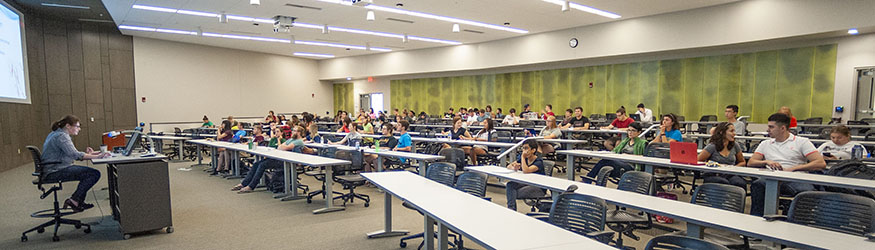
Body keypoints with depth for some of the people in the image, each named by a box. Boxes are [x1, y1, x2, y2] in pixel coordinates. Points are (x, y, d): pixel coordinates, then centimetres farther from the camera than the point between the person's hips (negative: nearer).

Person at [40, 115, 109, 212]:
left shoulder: (56, 134, 17)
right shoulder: (61, 136, -16)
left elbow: (70, 153, 17)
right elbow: (75, 155, -27)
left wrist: (87, 154, 4)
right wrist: (97, 156, -25)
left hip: (53, 170, 11)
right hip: (54, 173, -11)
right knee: (94, 174, -18)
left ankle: (79, 201, 16)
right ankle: (74, 201, -10)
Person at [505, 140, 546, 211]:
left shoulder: (538, 162, -18)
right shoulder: (524, 158, 3)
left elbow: (526, 171, -36)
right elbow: (508, 166, 3)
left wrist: (523, 157, -24)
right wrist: (514, 167, -21)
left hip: (539, 189, -7)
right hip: (527, 183, 7)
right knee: (510, 185, -21)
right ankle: (511, 209, -23)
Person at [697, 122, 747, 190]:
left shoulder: (735, 146, 10)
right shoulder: (712, 146, -4)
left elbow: (742, 162, 24)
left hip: (730, 175, 4)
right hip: (713, 176, -4)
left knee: (741, 183, -32)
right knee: (724, 183, -38)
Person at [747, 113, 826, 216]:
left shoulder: (802, 142, 13)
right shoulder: (765, 144, 24)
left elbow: (821, 163, 1)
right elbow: (750, 162, 15)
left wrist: (793, 168, -10)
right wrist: (766, 162, -6)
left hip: (796, 179, -2)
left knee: (807, 190, -38)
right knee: (757, 185, -34)